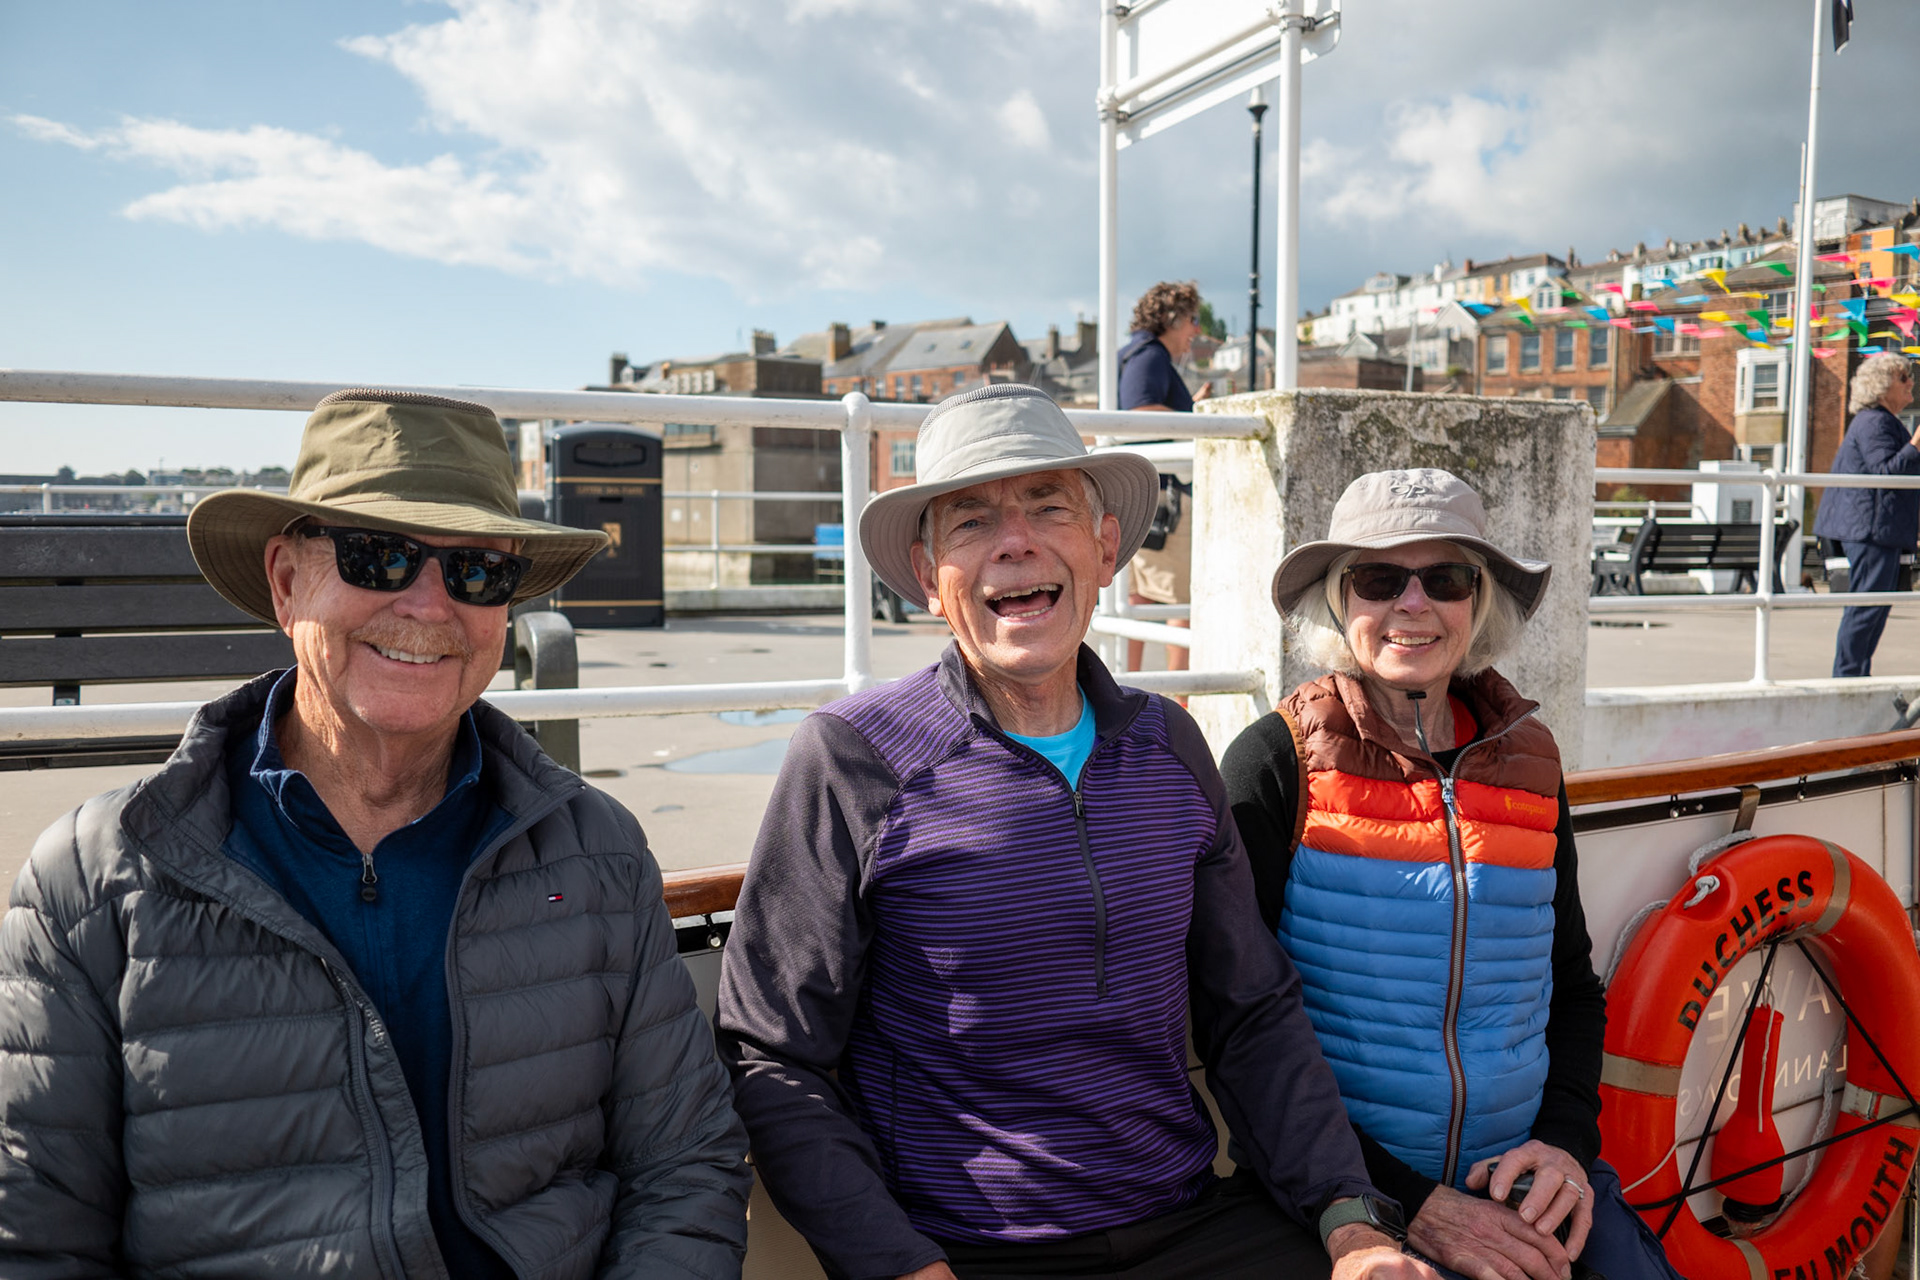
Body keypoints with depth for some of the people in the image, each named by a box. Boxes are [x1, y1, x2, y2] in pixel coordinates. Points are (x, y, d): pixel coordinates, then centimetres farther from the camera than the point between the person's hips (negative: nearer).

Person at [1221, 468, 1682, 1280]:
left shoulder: (1526, 760, 7)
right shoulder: (1279, 763, -8)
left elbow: (1574, 989, 15)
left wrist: (1567, 1139, -2)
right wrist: (1408, 1203, -14)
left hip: (1523, 1179, 5)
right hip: (1341, 1197, -4)